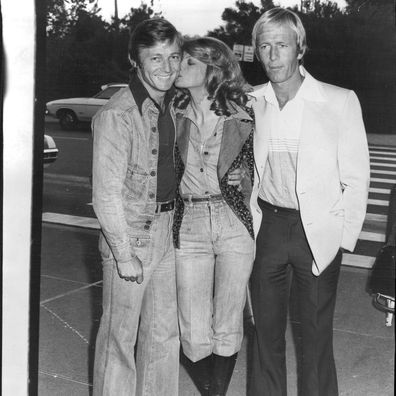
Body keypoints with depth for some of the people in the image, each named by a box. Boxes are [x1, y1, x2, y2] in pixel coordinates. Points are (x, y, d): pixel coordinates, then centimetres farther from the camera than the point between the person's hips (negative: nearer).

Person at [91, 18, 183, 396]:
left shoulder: (172, 104, 6)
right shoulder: (116, 114, -18)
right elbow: (107, 193, -18)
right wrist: (123, 254, -16)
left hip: (166, 232, 7)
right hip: (130, 235, -7)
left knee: (164, 332, 17)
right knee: (120, 335, 7)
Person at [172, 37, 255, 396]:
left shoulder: (242, 119, 0)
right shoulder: (175, 116, 5)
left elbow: (256, 172, 13)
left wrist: (243, 180, -7)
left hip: (235, 225, -1)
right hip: (188, 227, 2)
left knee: (228, 326, 6)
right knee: (194, 331, 3)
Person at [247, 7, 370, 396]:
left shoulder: (340, 101, -9)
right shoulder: (252, 104, 1)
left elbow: (356, 178, -5)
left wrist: (345, 239, -8)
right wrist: (251, 219, 3)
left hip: (318, 233, -3)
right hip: (266, 228, 3)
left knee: (316, 333, 9)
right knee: (266, 330, 15)